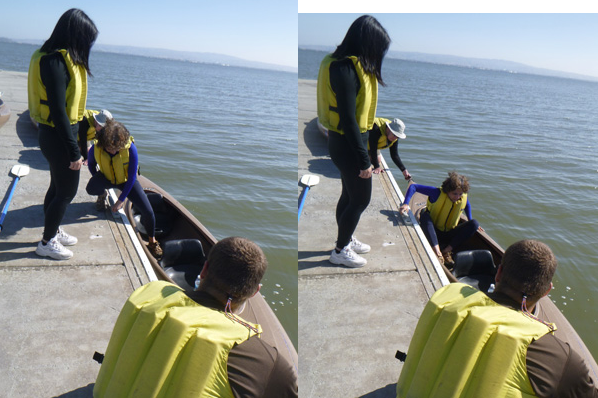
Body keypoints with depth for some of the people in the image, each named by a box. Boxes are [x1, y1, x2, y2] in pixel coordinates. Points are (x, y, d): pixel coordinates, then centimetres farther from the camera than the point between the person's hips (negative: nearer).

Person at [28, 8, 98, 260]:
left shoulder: (61, 58, 7)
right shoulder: (55, 61, -23)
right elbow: (58, 112, -25)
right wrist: (74, 152, -22)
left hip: (54, 134, 10)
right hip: (58, 137, -10)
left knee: (58, 187, 21)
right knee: (67, 192, 3)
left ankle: (53, 232, 38)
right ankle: (47, 243, 19)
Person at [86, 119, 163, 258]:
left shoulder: (130, 148, -30)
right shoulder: (95, 148, -24)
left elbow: (132, 177, -21)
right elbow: (91, 164, 3)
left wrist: (121, 200, -18)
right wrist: (97, 183, -3)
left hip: (126, 181, -1)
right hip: (107, 178, 2)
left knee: (148, 212, -18)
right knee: (91, 188, -36)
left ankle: (152, 241, 11)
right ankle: (102, 195, 6)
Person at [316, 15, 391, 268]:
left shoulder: (348, 64, 7)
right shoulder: (346, 68, -23)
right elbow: (349, 119, -24)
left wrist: (364, 153, 14)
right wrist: (364, 160, -20)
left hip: (346, 141, 9)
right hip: (347, 144, -9)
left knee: (349, 195, 21)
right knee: (361, 199, 4)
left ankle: (345, 240, 39)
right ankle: (340, 251, 20)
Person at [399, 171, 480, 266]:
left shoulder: (464, 198, -5)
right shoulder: (438, 193, -19)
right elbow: (413, 187, -20)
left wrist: (472, 223, 20)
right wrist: (406, 204, -33)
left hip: (448, 235, 4)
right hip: (432, 233, -4)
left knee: (474, 223, -15)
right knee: (424, 215, -33)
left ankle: (446, 251, -19)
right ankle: (437, 253, -46)